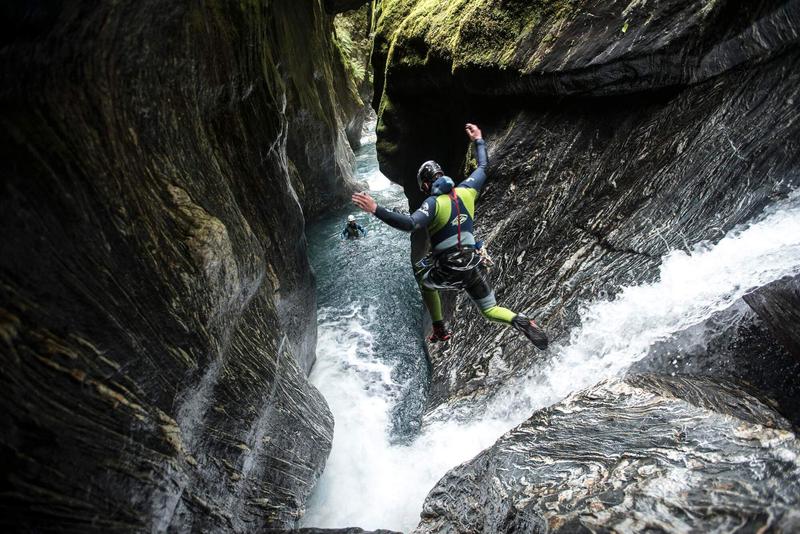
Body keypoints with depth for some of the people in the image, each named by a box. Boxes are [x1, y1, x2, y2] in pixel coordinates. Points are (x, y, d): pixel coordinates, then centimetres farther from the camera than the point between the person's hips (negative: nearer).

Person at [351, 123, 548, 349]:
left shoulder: (433, 202, -14)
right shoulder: (466, 191, 2)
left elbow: (410, 224, -32)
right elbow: (482, 167, 21)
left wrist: (376, 210, -33)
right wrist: (479, 140, 34)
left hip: (447, 270, -4)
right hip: (473, 264, 4)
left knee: (424, 279, 30)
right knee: (490, 309, 18)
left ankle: (440, 331, 30)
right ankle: (519, 321, -16)